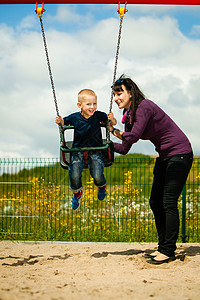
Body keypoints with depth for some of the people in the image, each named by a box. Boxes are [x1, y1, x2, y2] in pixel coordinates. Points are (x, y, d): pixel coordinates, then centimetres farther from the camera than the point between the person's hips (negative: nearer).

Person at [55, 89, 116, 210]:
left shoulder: (98, 115, -8)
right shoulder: (74, 117, -7)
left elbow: (113, 123, 0)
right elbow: (64, 122, 10)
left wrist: (112, 119, -23)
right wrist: (59, 121, -12)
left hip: (95, 150, -1)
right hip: (78, 150, 1)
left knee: (97, 176, -15)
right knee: (74, 176, -15)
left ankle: (102, 187, 26)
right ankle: (77, 193, 21)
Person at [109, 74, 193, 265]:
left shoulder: (144, 106, -19)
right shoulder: (129, 115, 7)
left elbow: (133, 137, -27)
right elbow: (124, 148, 8)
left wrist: (113, 130, -14)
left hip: (180, 154, -9)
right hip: (164, 157, 9)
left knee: (168, 202, -11)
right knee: (156, 202, 7)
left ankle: (168, 251, -5)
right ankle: (163, 247, 16)